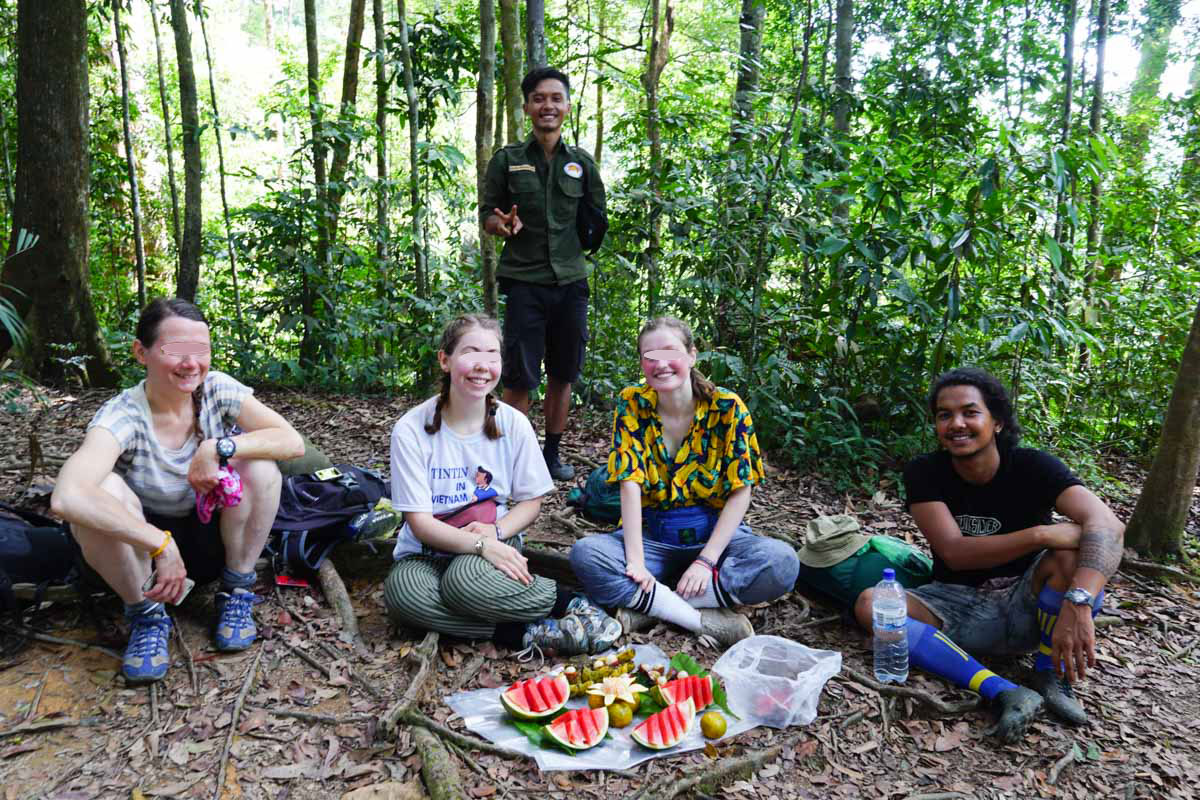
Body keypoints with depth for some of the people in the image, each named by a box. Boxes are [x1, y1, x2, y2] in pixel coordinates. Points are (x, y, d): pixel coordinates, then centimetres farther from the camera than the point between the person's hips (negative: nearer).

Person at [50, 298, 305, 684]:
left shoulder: (218, 389, -14)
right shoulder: (122, 416, -23)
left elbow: (293, 442, -22)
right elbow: (67, 497, -41)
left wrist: (220, 447, -34)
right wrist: (161, 544, -39)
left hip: (215, 541, 2)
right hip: (140, 548, -2)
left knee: (259, 465, -26)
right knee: (103, 491, -32)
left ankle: (236, 593, -6)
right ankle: (146, 614, -10)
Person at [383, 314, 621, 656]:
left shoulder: (513, 423, -5)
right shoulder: (411, 429, -11)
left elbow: (531, 502, 3)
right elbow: (420, 522, -13)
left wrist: (496, 532, -17)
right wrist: (482, 544, -27)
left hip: (492, 544, 0)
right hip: (428, 551, 1)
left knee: (466, 578, -36)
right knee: (402, 590, -34)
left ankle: (564, 601, -15)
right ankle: (526, 632, -25)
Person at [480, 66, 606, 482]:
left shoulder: (581, 163, 11)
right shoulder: (507, 160, 5)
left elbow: (597, 217, 18)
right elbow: (487, 215, 4)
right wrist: (503, 224, -15)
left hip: (571, 280, 3)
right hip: (525, 282, -3)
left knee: (563, 373, 8)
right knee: (521, 378, -5)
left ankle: (552, 453, 23)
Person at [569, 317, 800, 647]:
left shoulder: (727, 407, -9)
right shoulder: (632, 405, -7)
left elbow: (740, 493, -9)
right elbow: (630, 484, -14)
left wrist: (706, 560, -18)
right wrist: (635, 560, -25)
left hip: (713, 533, 0)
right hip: (651, 536, 1)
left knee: (782, 562, -29)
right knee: (585, 554, -28)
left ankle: (649, 604, -21)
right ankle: (706, 620, -24)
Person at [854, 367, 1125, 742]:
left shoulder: (1033, 467, -14)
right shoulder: (924, 472, -11)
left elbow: (1107, 526, -30)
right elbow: (955, 553, -21)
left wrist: (1078, 606, -47)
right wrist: (1039, 535, -35)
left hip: (1025, 610, 0)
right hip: (957, 609, 1)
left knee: (1074, 549, -29)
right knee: (869, 604, -26)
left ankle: (1051, 677, -12)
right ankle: (1003, 693, -31)